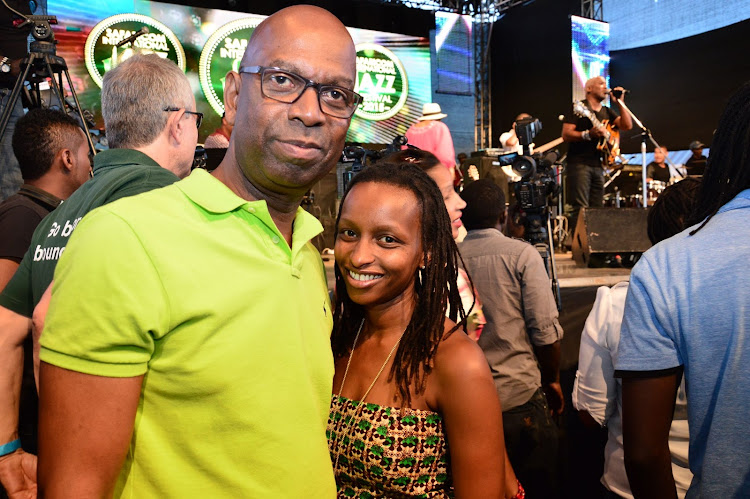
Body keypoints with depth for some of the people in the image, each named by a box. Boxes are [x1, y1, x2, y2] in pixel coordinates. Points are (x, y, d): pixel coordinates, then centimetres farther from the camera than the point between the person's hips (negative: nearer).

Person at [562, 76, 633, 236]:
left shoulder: (607, 112, 20)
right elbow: (566, 135, -10)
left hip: (597, 165, 8)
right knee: (580, 208, -13)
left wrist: (620, 102, 5)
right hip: (579, 164, -7)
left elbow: (627, 125, 9)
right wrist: (589, 134, -24)